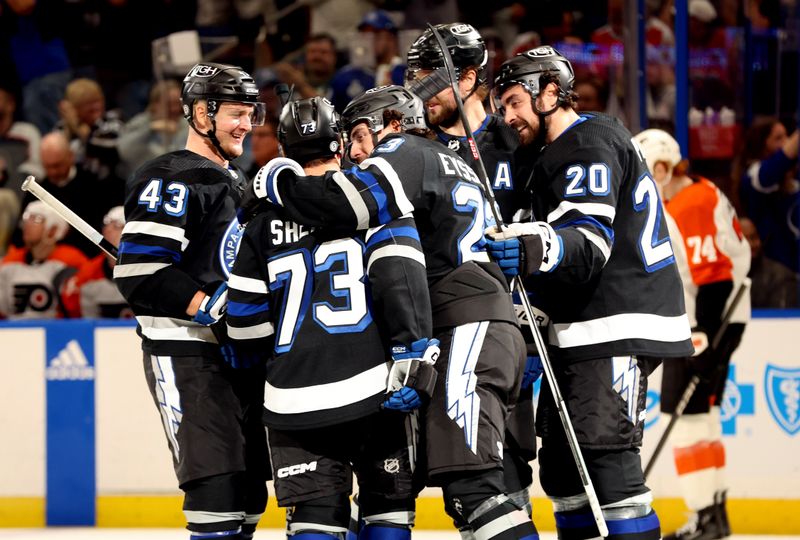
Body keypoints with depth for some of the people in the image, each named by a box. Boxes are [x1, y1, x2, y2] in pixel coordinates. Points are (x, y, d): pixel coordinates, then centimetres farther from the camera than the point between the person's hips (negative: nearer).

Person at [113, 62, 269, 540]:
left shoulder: (236, 183, 20)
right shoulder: (171, 179, -11)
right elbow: (137, 272, -21)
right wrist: (206, 304, -22)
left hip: (239, 353, 10)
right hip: (186, 355, -10)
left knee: (249, 493, 9)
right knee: (217, 484, -18)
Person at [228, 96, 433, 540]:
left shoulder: (264, 223, 12)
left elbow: (247, 324, 13)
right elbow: (401, 277, -12)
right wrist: (415, 353, -14)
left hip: (295, 400, 2)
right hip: (373, 389, -2)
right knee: (389, 504, 10)